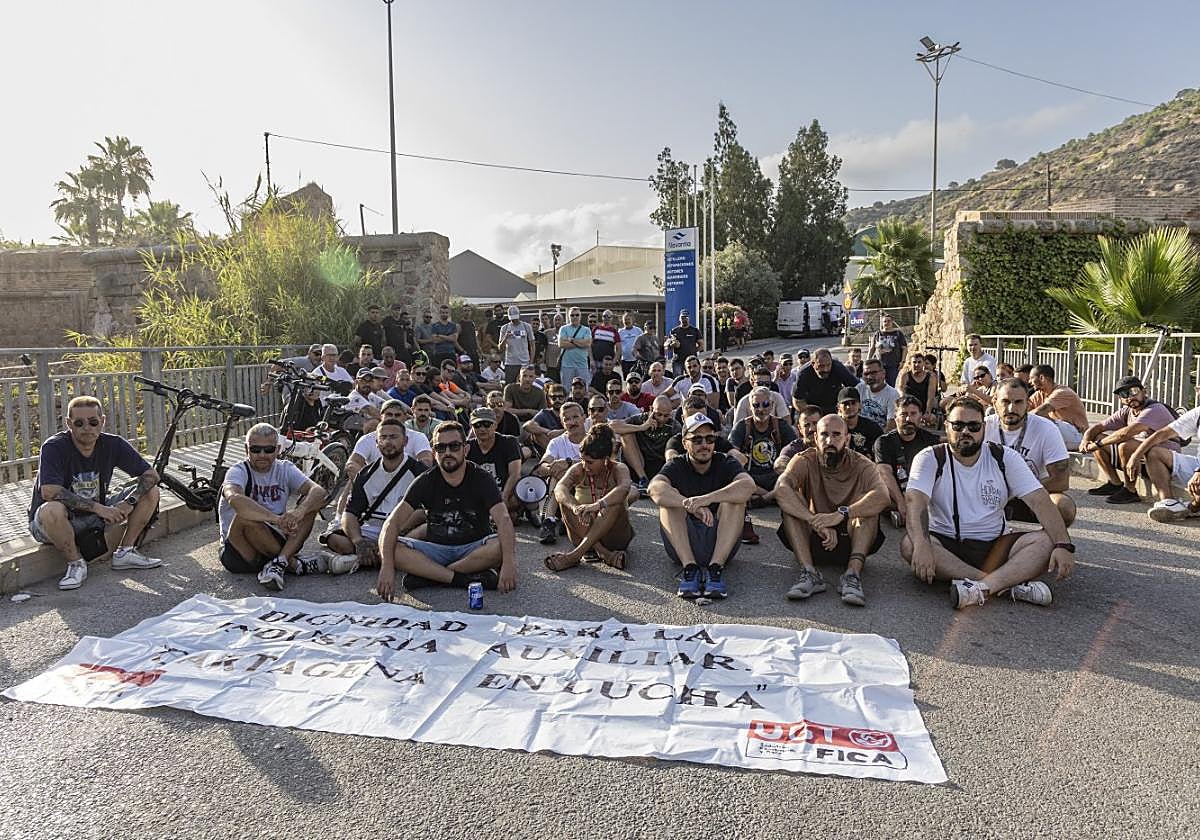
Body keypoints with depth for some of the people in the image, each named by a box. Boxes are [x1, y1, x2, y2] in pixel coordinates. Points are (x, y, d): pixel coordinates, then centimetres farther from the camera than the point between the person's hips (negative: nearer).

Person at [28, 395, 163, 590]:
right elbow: (50, 492, -34)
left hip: (96, 515, 4)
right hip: (55, 523, -4)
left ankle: (124, 552, 0)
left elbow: (151, 475, -9)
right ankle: (76, 563, -12)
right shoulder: (54, 447, -21)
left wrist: (129, 503, -24)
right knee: (51, 510, -39)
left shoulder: (112, 444, -9)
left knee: (151, 491, -9)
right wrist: (97, 507, -32)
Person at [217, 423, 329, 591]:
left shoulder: (285, 469, 2)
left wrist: (299, 512, -38)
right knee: (245, 516, -35)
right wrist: (276, 518, -48)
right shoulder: (238, 471, -10)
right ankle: (293, 563, -18)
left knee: (312, 501, -13)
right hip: (239, 552, -3)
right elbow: (234, 498, -36)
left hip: (275, 542, 4)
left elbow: (319, 490, -16)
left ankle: (279, 562, -26)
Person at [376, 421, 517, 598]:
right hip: (436, 549, 1)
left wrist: (508, 563, -41)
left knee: (501, 545, -33)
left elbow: (503, 520, -23)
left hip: (473, 548, -1)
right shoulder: (425, 482, -4)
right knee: (392, 548, -24)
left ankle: (428, 575, -23)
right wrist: (387, 566, -30)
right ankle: (465, 579, -28)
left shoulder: (481, 479, -8)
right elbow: (393, 522, -13)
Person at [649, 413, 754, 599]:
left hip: (721, 543, 0)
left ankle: (716, 567, -27)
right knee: (669, 498, -19)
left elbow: (748, 486, -22)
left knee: (735, 497, -20)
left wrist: (708, 498, -36)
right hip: (682, 545, 0)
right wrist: (692, 506, -38)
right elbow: (655, 488, -22)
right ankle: (689, 566, -28)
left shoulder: (725, 463, 2)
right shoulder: (677, 467, 2)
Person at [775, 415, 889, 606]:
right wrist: (817, 521, -41)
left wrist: (841, 514, -44)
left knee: (868, 503, -24)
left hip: (850, 540, 0)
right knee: (789, 502, -23)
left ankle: (853, 573, -35)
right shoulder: (805, 461, -7)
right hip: (812, 540, 1)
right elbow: (781, 489, -29)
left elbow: (882, 496, -30)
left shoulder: (861, 465, -8)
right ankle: (809, 573, -32)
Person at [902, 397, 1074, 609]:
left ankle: (982, 587, -38)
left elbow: (1040, 501, -4)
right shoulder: (930, 458, -3)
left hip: (995, 545, 2)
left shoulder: (1004, 458, 4)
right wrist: (922, 545, -38)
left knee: (1047, 541, -22)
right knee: (910, 545, -33)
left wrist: (1064, 545, -20)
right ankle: (1011, 582, -32)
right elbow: (916, 501, -19)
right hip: (946, 545, -2)